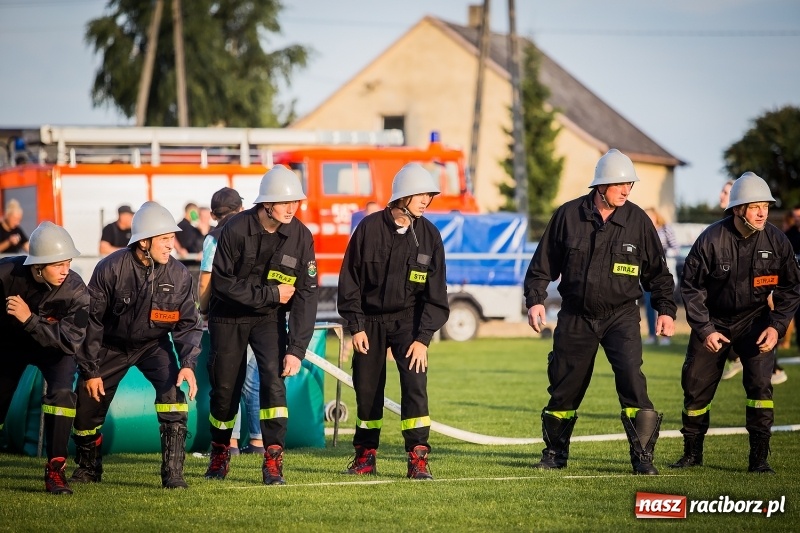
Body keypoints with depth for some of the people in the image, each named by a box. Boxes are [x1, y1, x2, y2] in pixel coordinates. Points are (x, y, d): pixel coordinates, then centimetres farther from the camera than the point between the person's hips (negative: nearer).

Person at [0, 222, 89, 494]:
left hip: (53, 349, -1)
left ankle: (55, 470, -20)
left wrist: (29, 319, -44)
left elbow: (69, 341, -35)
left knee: (62, 393, -26)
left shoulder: (75, 291, -30)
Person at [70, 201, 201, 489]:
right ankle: (87, 468, 33)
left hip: (154, 344, 0)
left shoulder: (178, 275, -17)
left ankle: (173, 472, -22)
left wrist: (188, 364, -26)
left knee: (173, 388, -26)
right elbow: (91, 321, -13)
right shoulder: (110, 269, -23)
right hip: (111, 345, 0)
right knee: (88, 405, 2)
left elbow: (188, 324, -10)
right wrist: (90, 371, -11)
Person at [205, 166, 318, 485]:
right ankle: (219, 453, 32)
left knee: (274, 378, -19)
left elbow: (305, 294, -14)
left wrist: (296, 349, -21)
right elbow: (222, 282, -18)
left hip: (270, 318, 1)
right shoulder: (236, 229, -20)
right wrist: (270, 293, -22)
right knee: (225, 388, 6)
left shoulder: (300, 236, -14)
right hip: (229, 317, -1)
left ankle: (273, 463, -17)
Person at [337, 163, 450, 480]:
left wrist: (423, 338, -11)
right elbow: (349, 280, -3)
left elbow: (435, 293, -4)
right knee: (366, 388, 6)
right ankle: (365, 457, 21)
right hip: (371, 320, 0)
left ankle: (418, 459, -11)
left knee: (415, 383, -14)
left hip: (408, 320, 0)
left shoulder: (428, 235, -4)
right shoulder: (370, 228, -8)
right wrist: (356, 326, -7)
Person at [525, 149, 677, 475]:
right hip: (576, 317, 1)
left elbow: (657, 271, 7)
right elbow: (543, 263, 5)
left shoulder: (637, 220, -2)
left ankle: (643, 457, -9)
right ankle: (555, 452, 26)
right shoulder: (568, 216, -3)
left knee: (631, 379, -16)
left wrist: (665, 309, -1)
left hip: (621, 316, -1)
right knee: (565, 386, 7)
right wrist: (535, 300, -5)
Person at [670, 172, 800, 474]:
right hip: (714, 321, 0)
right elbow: (691, 287, -10)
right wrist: (704, 330, -16)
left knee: (759, 382, -16)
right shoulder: (711, 239, -19)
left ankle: (759, 458, -7)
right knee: (696, 386, 4)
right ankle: (692, 454, 25)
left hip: (755, 320, 0)